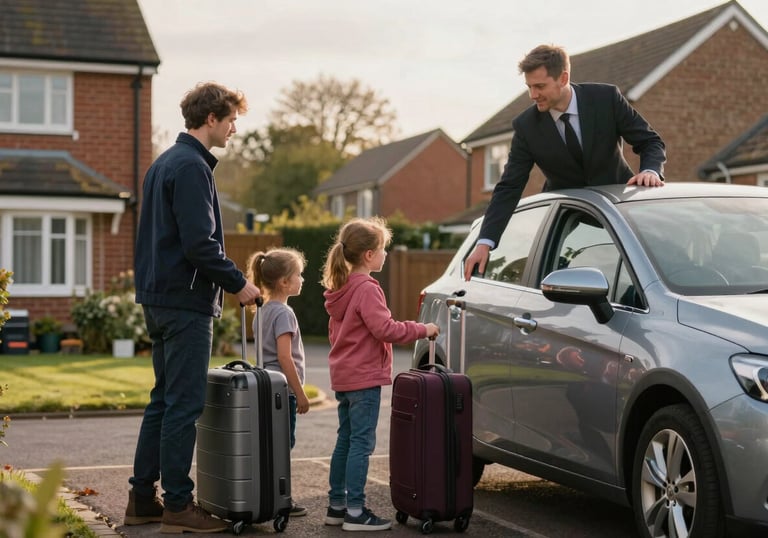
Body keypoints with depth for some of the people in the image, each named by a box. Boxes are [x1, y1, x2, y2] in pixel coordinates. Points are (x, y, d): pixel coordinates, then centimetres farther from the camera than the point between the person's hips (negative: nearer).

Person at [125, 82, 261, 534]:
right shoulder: (192, 167, -14)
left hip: (160, 298, 10)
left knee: (165, 400, 14)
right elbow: (200, 243, -22)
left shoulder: (165, 163, 17)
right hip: (186, 301, -10)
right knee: (185, 404, -5)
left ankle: (142, 499, 19)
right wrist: (239, 283, -12)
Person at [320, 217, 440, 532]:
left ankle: (336, 505, 20)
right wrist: (422, 329, -15)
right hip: (364, 378, -10)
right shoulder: (367, 289, -17)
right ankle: (355, 512, -3)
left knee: (346, 441, 15)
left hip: (344, 376, 10)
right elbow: (385, 329, -23)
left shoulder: (341, 289, 13)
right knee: (362, 444, -6)